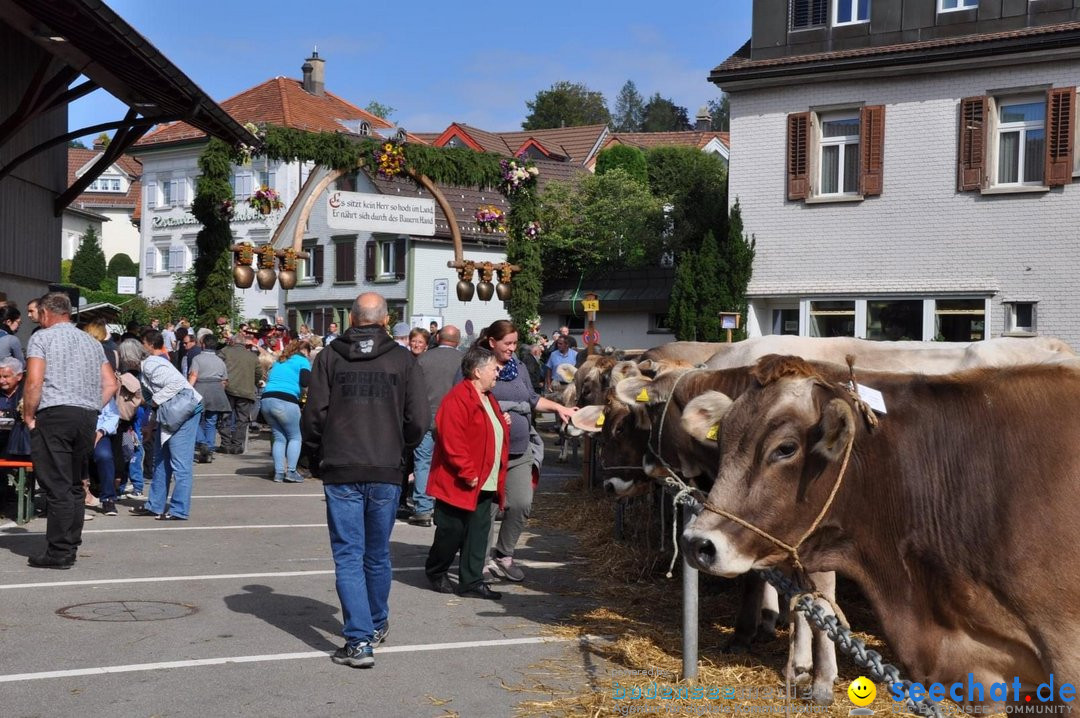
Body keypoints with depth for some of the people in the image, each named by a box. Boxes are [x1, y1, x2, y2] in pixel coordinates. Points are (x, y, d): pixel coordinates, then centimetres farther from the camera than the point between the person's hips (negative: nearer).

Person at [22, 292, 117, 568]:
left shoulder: (42, 338, 0)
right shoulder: (92, 342, 18)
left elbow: (34, 382, -11)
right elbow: (110, 384, 12)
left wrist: (28, 416, -1)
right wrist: (91, 410, 14)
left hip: (54, 415, -6)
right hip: (88, 416, 6)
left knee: (56, 486, -5)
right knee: (75, 485, 13)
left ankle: (59, 553, -4)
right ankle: (71, 545, 16)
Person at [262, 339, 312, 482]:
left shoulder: (279, 361, 27)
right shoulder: (302, 361, 6)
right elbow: (305, 382, -9)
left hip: (266, 399, 6)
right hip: (285, 402, -6)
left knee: (279, 437, 13)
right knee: (295, 437, 7)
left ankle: (279, 473, 7)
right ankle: (291, 471, -3)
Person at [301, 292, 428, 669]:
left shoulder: (329, 357, -2)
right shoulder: (403, 360, -2)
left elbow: (314, 415, -3)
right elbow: (418, 419, -3)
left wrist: (317, 461, 12)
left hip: (339, 472, -1)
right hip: (386, 472, 1)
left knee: (348, 556, 2)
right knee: (377, 555, 17)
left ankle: (360, 640, -6)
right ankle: (377, 624, 35)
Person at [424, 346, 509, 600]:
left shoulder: (487, 398, 16)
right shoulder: (457, 399, -16)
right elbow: (452, 441, -23)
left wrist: (503, 423, 10)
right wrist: (468, 473, -22)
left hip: (486, 484, 9)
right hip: (460, 483, -9)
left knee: (478, 532, 8)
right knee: (452, 531, 2)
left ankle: (472, 582, 14)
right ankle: (435, 572, 23)